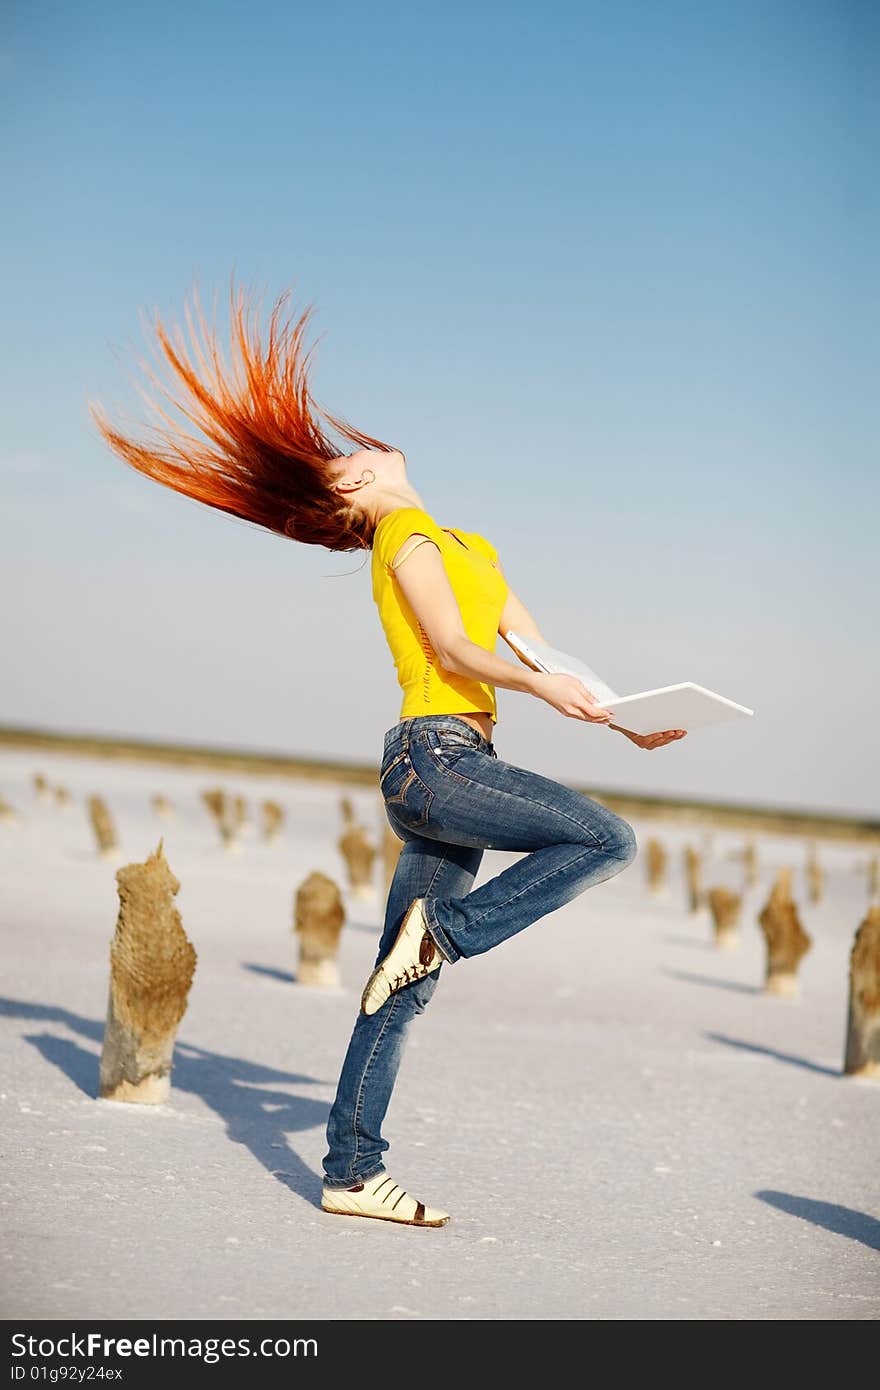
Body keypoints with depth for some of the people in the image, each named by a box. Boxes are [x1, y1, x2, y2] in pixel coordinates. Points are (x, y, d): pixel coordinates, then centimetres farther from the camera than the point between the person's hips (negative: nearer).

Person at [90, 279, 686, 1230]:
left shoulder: (469, 543, 25)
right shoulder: (405, 534, -2)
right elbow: (453, 650, -14)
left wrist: (625, 719, 9)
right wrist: (540, 685, -29)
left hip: (447, 773, 8)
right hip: (436, 756, -8)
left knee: (403, 992, 5)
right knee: (606, 840, -17)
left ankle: (353, 1173, 6)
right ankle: (444, 929, -11)